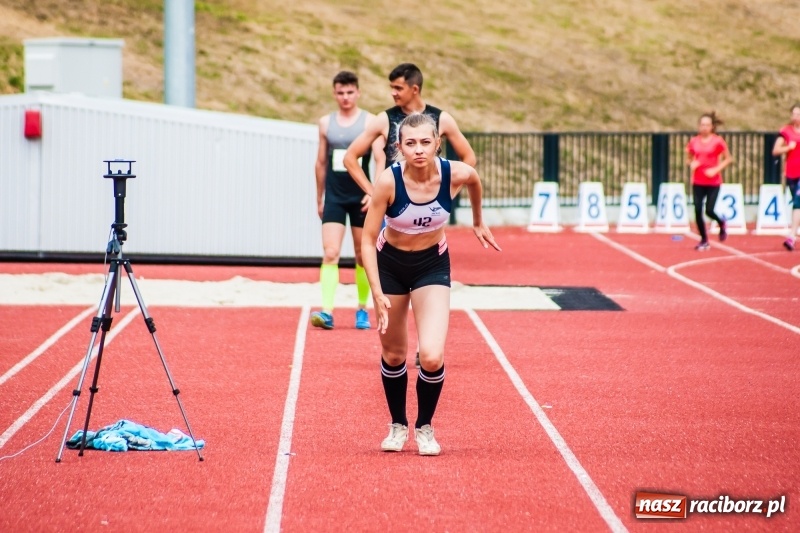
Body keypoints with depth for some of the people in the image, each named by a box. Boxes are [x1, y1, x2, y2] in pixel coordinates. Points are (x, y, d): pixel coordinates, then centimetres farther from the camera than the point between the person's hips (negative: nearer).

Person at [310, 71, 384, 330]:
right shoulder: (326, 123, 7)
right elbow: (321, 163, 14)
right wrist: (319, 199, 16)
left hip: (360, 198, -2)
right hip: (334, 198, 2)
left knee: (363, 257, 7)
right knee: (330, 253, -11)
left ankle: (362, 310, 21)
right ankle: (327, 311, -18)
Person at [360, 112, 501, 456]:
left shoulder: (455, 174, -23)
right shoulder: (388, 181, -28)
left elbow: (475, 181, 4)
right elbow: (367, 240, -22)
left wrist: (478, 223, 19)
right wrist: (378, 295, -29)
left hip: (432, 264, 0)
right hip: (390, 263, 0)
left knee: (431, 357, -14)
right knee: (393, 354, 11)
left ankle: (425, 427, 12)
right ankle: (398, 425, 36)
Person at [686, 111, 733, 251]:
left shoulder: (718, 141, -6)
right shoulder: (694, 141, 3)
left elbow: (728, 159, -2)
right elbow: (689, 158, 15)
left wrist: (716, 169, -14)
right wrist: (692, 164, -8)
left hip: (713, 182, -3)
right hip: (698, 182, 3)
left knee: (709, 210, -9)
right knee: (698, 210, -4)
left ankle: (722, 223, 26)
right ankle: (704, 240, 11)